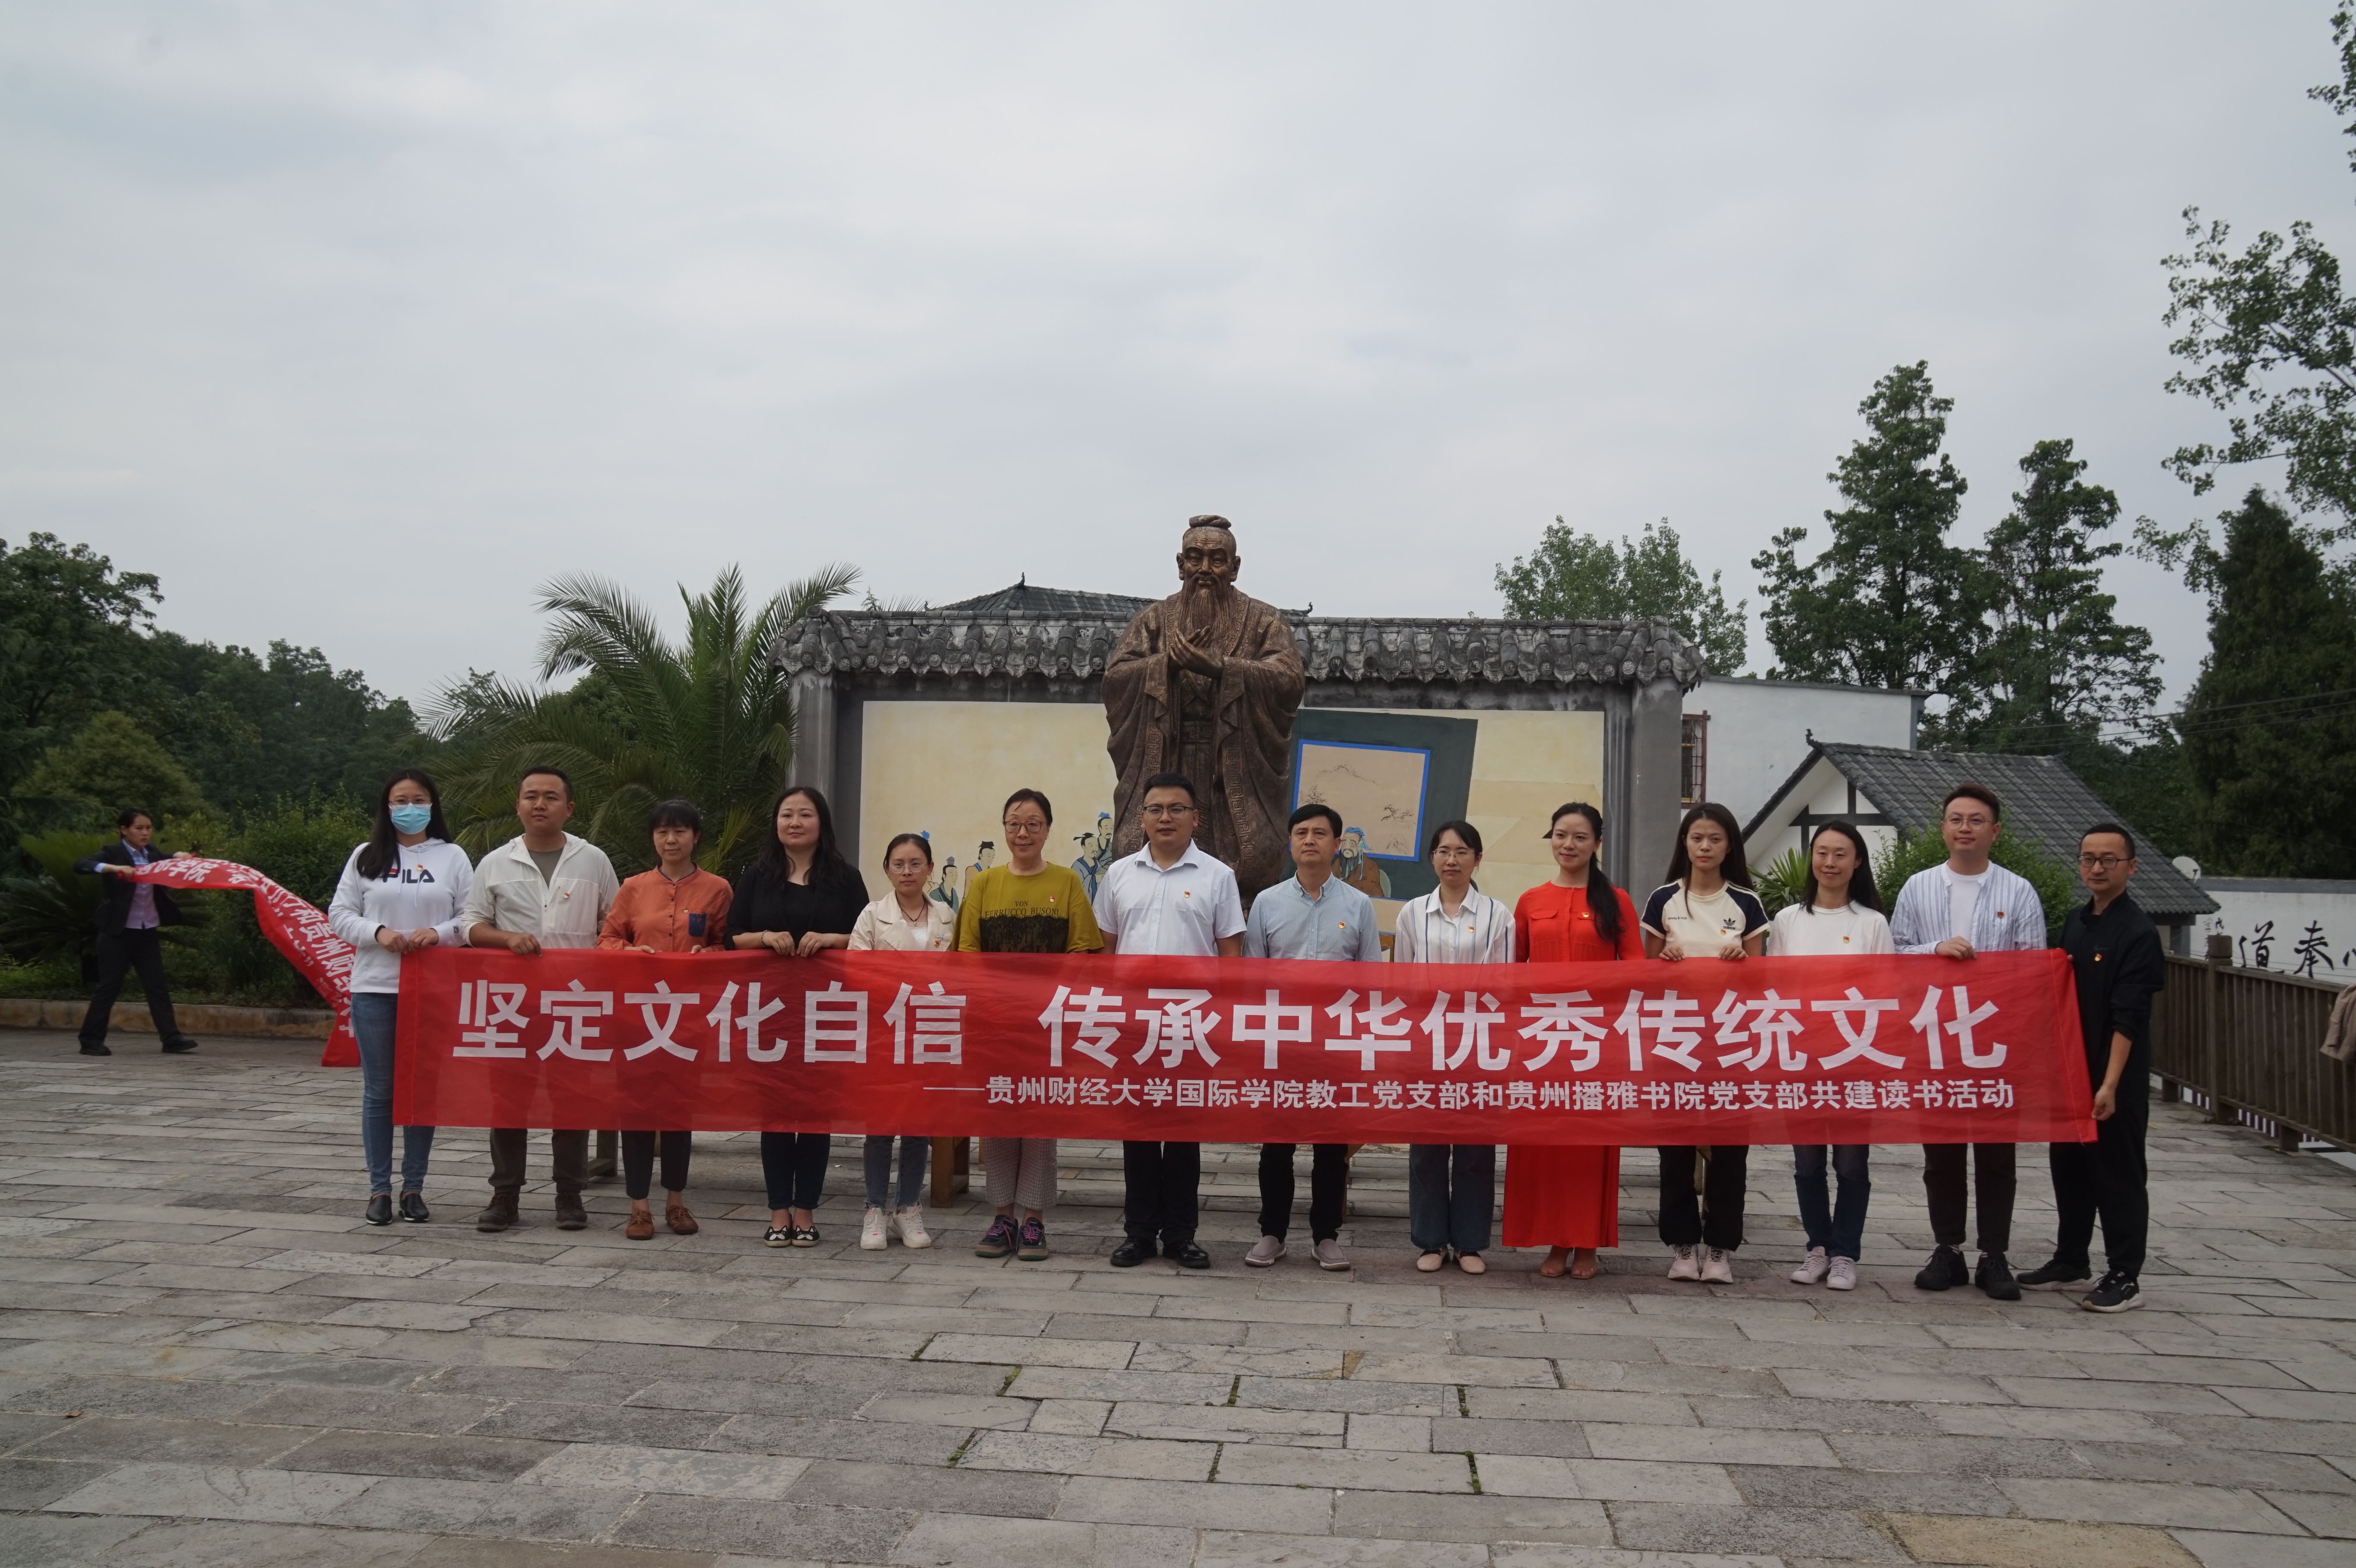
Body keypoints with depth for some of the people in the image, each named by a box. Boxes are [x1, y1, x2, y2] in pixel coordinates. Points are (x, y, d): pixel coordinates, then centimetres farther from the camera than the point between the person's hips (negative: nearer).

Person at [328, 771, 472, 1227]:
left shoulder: (453, 857, 6)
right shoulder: (366, 857, 8)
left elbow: (472, 918, 2)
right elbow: (340, 914, 6)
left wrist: (439, 934, -16)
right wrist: (378, 933, -11)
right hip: (374, 987, 1)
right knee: (378, 1091, 5)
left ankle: (414, 1188, 14)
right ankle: (380, 1189, 13)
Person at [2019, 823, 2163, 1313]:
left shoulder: (2138, 931, -13)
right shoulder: (2075, 923, 10)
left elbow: (2128, 1018, -18)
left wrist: (2111, 1084, -23)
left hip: (2117, 1078, -7)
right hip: (2070, 1069, 7)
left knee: (2118, 1175, 1)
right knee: (2068, 1166, 15)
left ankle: (2124, 1278, 9)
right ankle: (2070, 1260, 29)